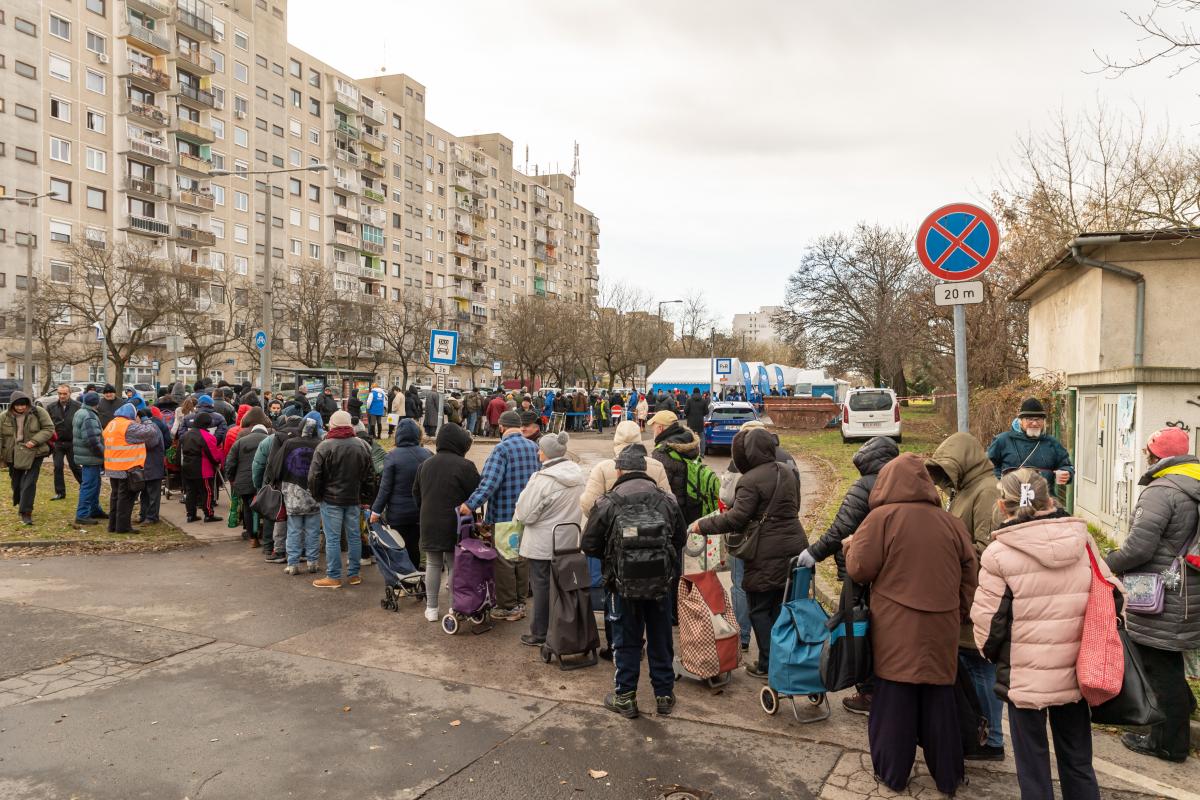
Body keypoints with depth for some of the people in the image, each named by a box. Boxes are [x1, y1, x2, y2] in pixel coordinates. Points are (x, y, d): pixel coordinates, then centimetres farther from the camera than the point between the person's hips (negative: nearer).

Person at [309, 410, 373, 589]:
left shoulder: (324, 446, -13)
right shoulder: (362, 445, 2)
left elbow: (314, 476, -12)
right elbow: (369, 475, 8)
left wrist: (317, 496, 3)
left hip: (331, 500, -4)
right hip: (354, 499, 5)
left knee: (332, 538, 2)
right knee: (354, 536, 11)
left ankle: (333, 577, 7)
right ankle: (353, 574, 19)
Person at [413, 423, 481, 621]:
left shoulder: (425, 464, 9)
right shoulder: (464, 466, -13)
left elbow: (416, 493, 17)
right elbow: (477, 494, -12)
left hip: (429, 525, 5)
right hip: (455, 526, -5)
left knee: (433, 564, 14)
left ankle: (431, 608, 19)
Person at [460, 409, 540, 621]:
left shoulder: (502, 449, -16)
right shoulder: (533, 447, 6)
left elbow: (490, 482, -27)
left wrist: (471, 504, -29)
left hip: (504, 515, -7)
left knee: (504, 561, 4)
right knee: (522, 558, 16)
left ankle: (507, 607, 11)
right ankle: (520, 602, 26)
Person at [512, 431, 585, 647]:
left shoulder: (543, 479, -22)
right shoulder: (577, 474, 1)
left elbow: (525, 514, -17)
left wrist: (518, 514, 3)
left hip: (543, 545, -6)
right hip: (569, 540, 7)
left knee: (542, 586, 5)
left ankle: (540, 634, 16)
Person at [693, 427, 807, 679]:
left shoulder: (750, 480, -17)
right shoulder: (786, 472, 9)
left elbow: (736, 518, -21)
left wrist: (703, 525, -11)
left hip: (766, 556, -8)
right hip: (794, 547, 8)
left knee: (760, 610, 5)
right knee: (783, 606, 16)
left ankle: (767, 665, 10)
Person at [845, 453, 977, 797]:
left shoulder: (883, 517, -11)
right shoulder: (952, 523, 2)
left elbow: (859, 569, -10)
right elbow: (970, 578, 9)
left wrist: (851, 546, 10)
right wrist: (959, 615, 22)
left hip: (896, 630, -3)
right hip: (941, 629, 3)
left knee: (894, 698, 9)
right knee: (939, 699, 15)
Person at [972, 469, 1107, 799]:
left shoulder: (999, 553, -15)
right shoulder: (1082, 541, -3)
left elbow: (986, 620, -10)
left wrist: (993, 653, 11)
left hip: (1026, 674, -4)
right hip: (1076, 672, 4)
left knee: (1033, 761, 12)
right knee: (1077, 759, 20)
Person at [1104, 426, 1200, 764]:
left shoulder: (1161, 491, -20)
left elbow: (1138, 546, -24)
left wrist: (1107, 564, -8)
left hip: (1161, 600, -8)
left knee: (1160, 666, 3)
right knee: (1168, 664, 21)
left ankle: (1168, 742, 13)